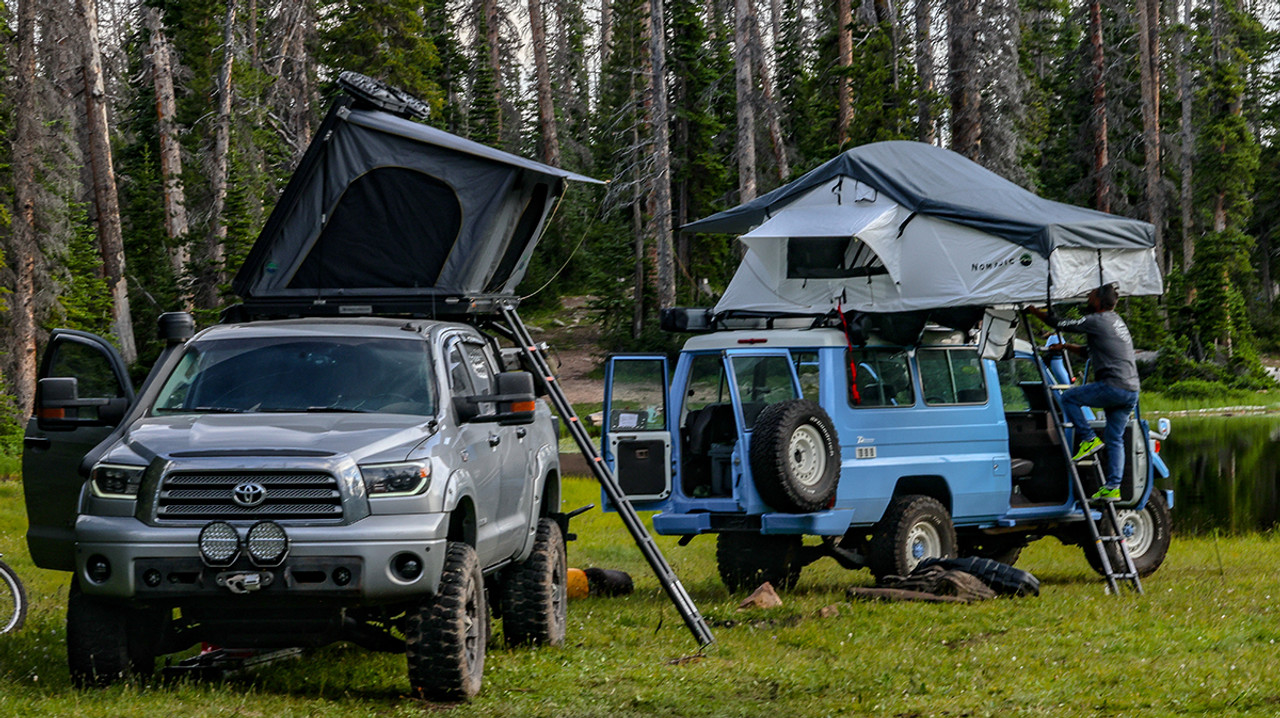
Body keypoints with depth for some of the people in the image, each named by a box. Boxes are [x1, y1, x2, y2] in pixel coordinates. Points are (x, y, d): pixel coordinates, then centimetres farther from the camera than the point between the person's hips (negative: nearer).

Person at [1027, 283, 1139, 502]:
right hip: (1132, 391, 9)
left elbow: (1061, 324, 1)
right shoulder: (1117, 322, 23)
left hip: (1113, 386, -9)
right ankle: (1112, 488, 6)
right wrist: (1066, 347, 35)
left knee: (1069, 397, 6)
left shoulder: (1096, 321, -5)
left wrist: (1035, 311, 15)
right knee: (1115, 439, 10)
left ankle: (1088, 439, 0)